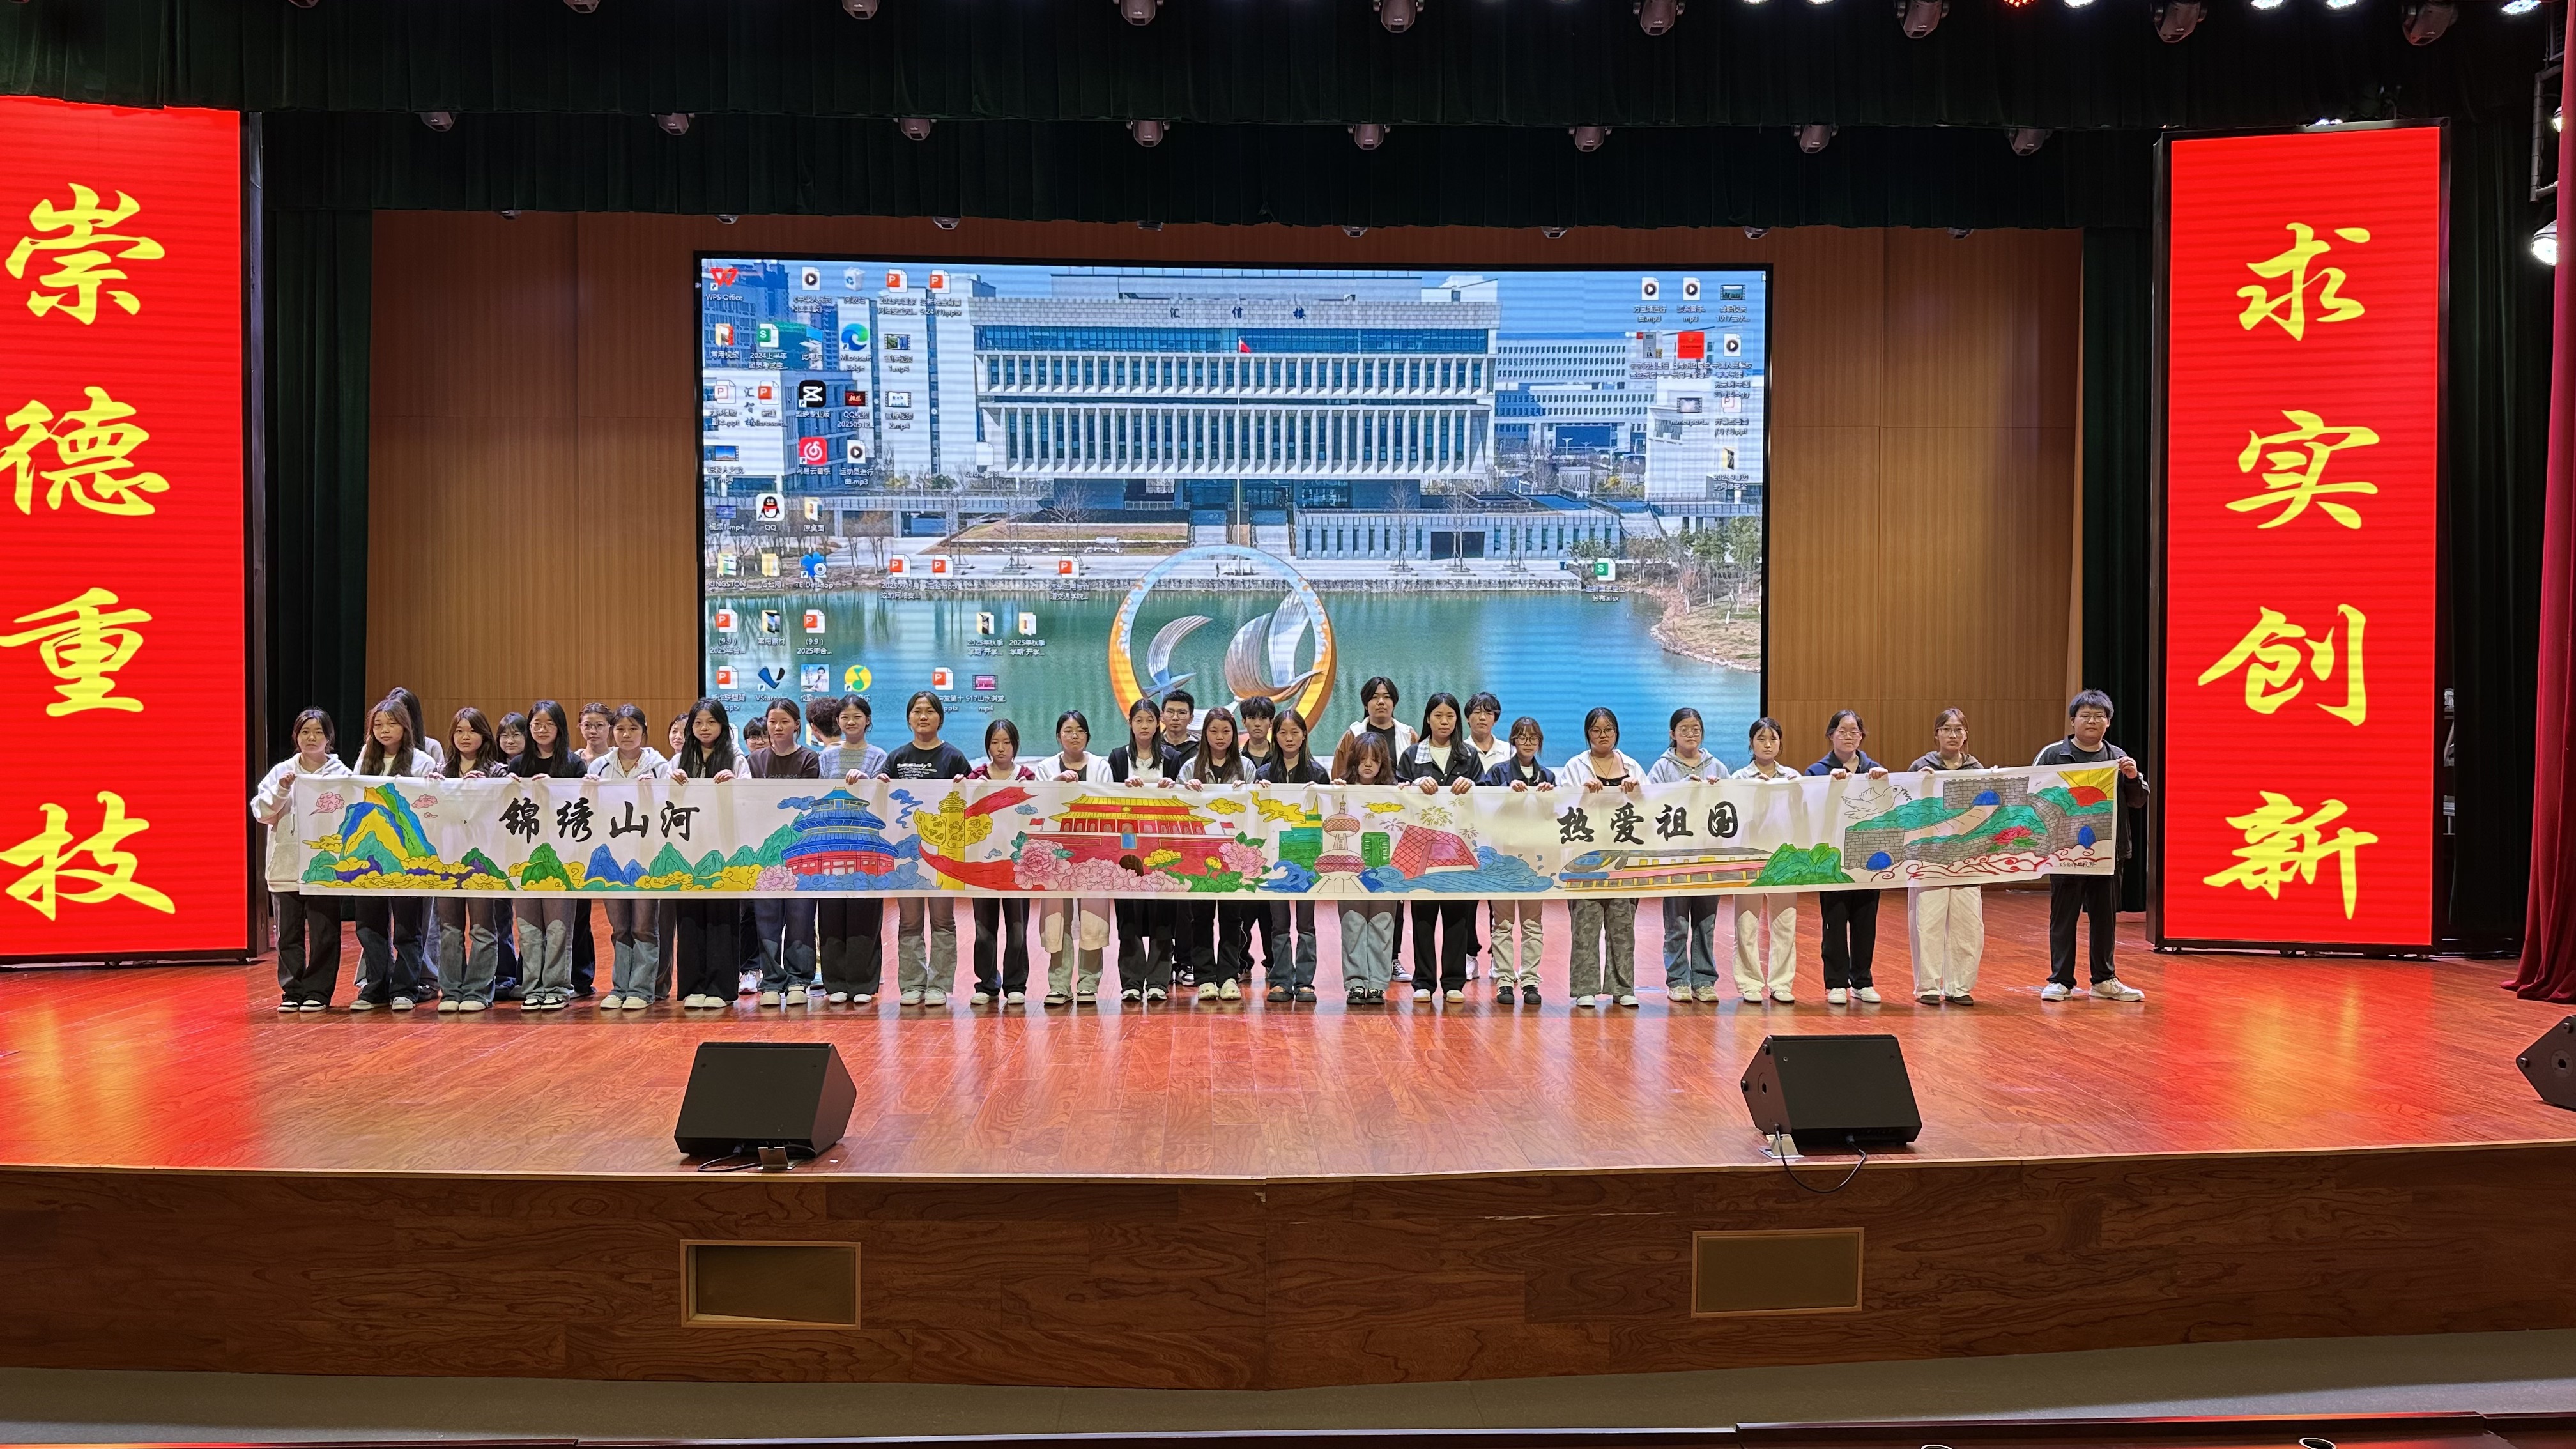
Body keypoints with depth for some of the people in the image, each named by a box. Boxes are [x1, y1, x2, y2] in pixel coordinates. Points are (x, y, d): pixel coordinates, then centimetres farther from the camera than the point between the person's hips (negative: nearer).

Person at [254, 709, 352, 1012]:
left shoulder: (341, 774, 1)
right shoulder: (281, 772, 8)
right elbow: (261, 811, 2)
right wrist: (281, 790, -12)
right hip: (286, 866, 3)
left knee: (323, 933, 1)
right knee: (288, 933, 8)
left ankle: (318, 991, 11)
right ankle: (292, 990, 17)